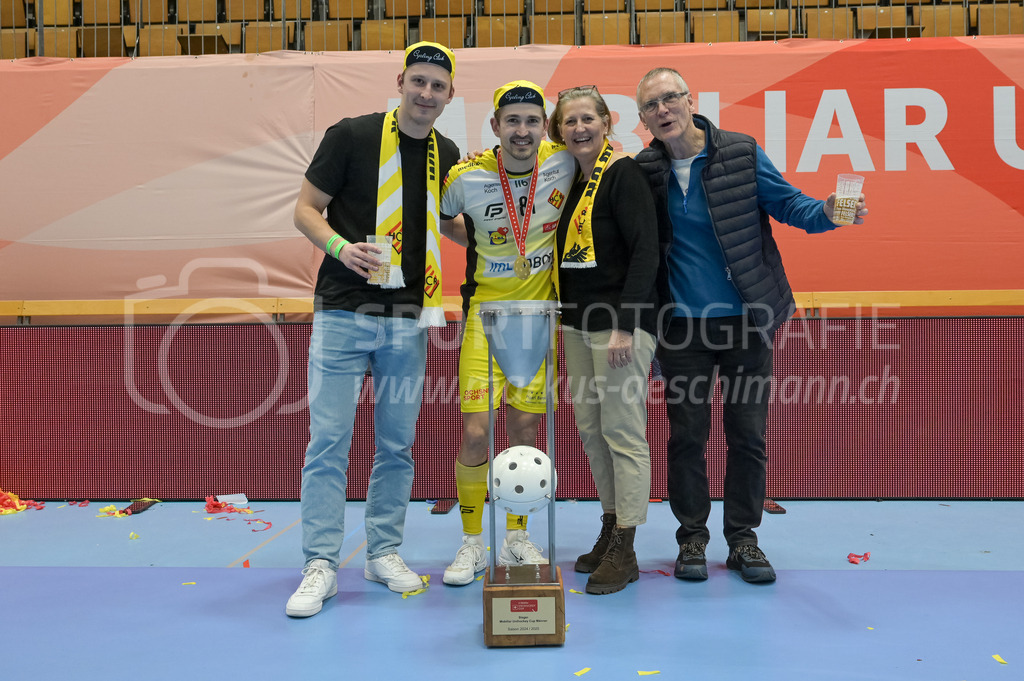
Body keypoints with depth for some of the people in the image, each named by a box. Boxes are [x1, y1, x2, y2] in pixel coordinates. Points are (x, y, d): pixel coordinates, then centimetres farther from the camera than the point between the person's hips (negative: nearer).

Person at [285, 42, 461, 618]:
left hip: (408, 319, 4)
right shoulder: (352, 136, -4)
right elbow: (306, 209, -1)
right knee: (329, 440, -4)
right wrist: (340, 247, -18)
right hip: (343, 313, -4)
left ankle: (385, 552, 23)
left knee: (398, 444, 9)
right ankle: (321, 565, 6)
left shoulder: (447, 155, 10)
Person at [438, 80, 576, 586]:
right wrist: (481, 247, 1)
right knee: (475, 433, -7)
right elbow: (441, 221, 11)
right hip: (486, 311, -1)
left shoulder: (563, 164, -8)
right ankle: (472, 542, 13)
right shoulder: (466, 177, -10)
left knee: (525, 431, 7)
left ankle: (516, 536, 25)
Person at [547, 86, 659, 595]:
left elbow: (645, 251, -16)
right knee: (589, 429, 12)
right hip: (577, 322, 8)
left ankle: (624, 552, 5)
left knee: (623, 432, -3)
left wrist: (624, 326, -20)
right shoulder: (570, 178, 13)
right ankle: (609, 531, 26)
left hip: (621, 321, -8)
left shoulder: (623, 174, -10)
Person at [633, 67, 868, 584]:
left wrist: (827, 212, -22)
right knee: (687, 436, 6)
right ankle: (691, 538, 21)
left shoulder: (741, 153, -3)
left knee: (748, 435, 5)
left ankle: (743, 540, 20)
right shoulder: (645, 170, 1)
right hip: (683, 326, 1)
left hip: (746, 319, 0)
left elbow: (787, 203, -1)